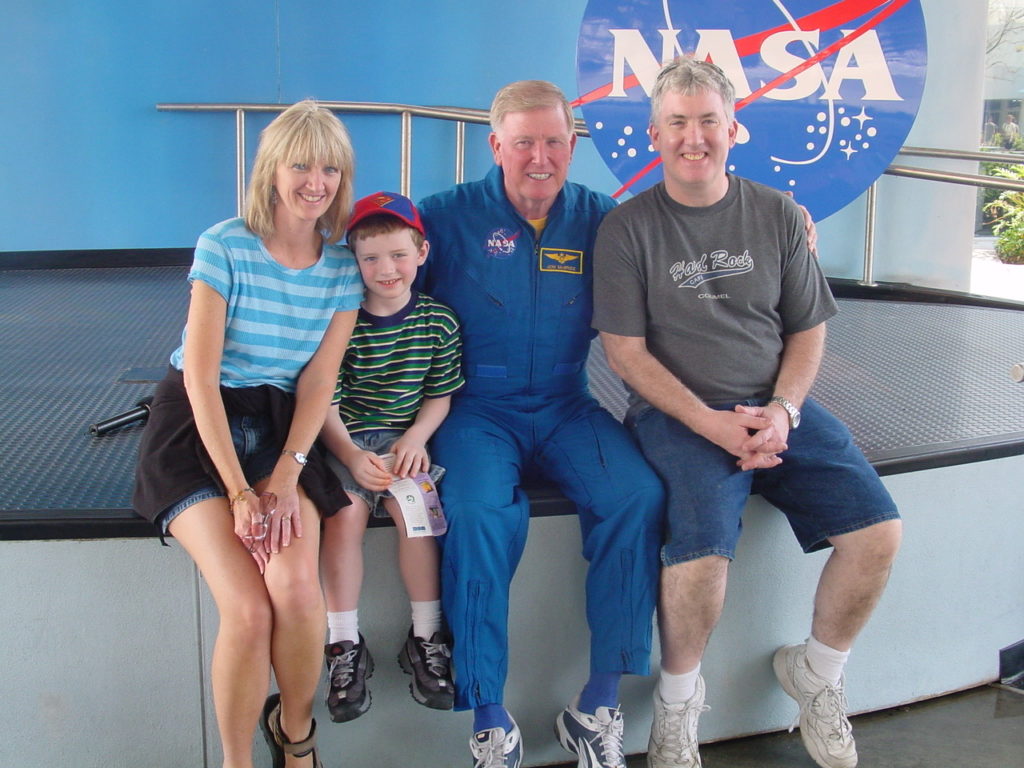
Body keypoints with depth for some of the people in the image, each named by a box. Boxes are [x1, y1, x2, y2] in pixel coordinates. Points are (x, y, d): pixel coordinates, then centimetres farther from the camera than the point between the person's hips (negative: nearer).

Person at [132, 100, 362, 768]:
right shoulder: (225, 247, -8)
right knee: (248, 608, -21)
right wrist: (237, 489, -18)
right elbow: (200, 377, -11)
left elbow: (319, 380, -1)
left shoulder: (343, 267, 3)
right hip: (199, 424, -2)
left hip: (281, 427, 2)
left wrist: (286, 477, -15)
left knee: (297, 588, -23)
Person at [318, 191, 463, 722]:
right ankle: (344, 646, -9)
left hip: (406, 436, 1)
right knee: (345, 511, -26)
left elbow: (440, 396, 5)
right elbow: (325, 402, -8)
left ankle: (426, 638, -6)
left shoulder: (438, 320, -1)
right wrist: (352, 455, -24)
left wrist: (416, 438, -13)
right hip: (346, 438, -1)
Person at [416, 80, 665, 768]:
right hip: (476, 408, -2)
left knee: (639, 495, -24)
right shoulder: (449, 216, 0)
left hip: (565, 408, 3)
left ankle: (599, 707, -11)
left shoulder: (599, 219, 7)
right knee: (479, 510, -32)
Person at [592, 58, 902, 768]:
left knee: (878, 530, -14)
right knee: (704, 550, -29)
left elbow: (808, 332, 11)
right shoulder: (628, 228, -2)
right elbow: (627, 352, -5)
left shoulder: (777, 216, 8)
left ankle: (816, 674, 14)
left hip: (776, 404, 4)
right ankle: (678, 701, 2)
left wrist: (782, 410, -8)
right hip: (677, 411, -4)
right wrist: (713, 424, -15)